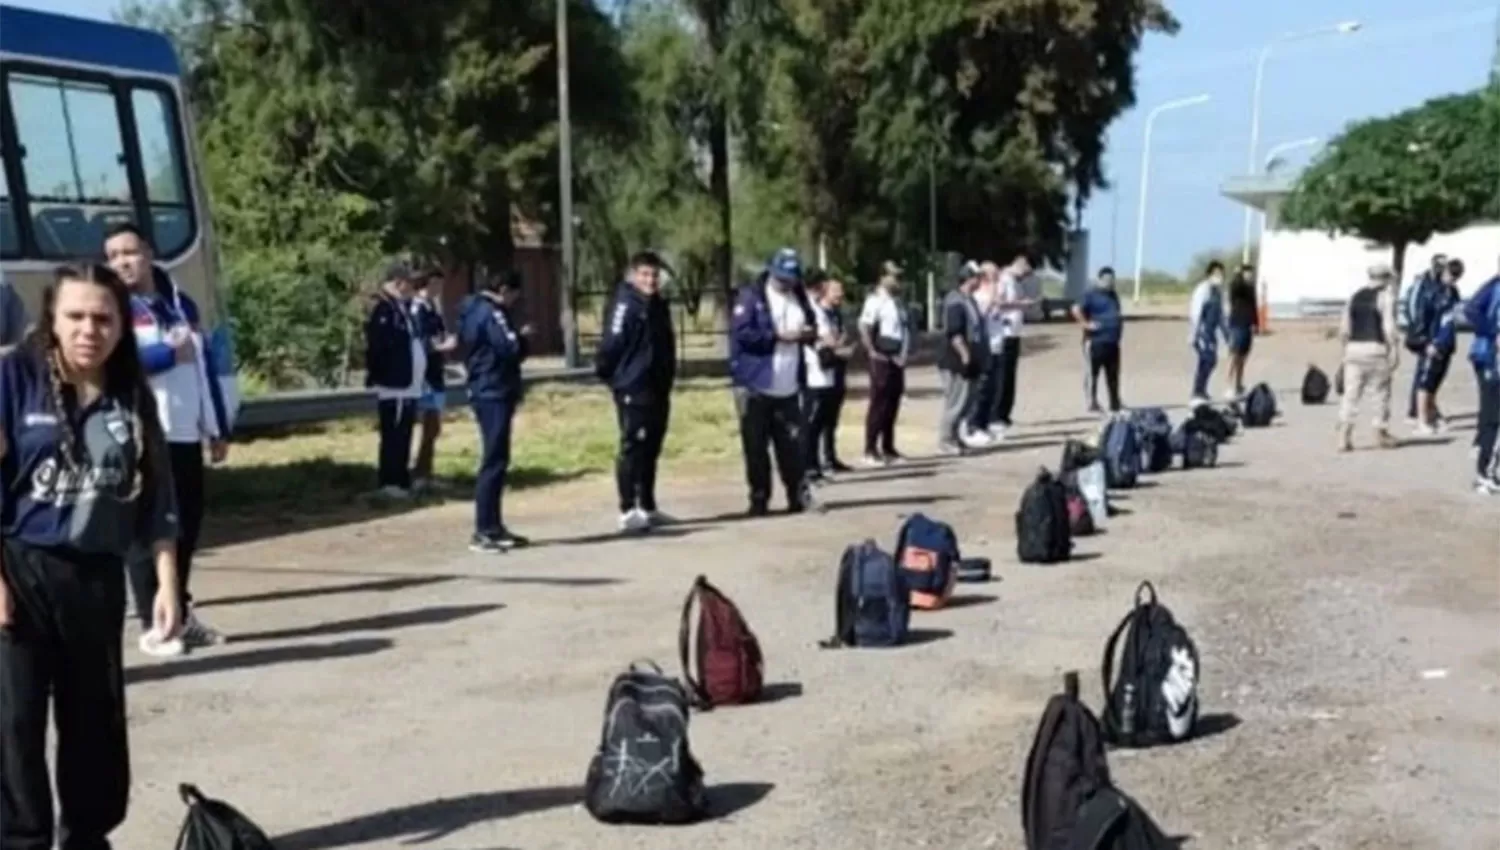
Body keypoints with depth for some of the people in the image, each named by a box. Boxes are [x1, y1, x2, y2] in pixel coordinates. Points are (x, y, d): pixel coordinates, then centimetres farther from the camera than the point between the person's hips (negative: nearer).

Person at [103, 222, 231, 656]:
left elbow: (205, 367, 17)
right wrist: (170, 353, -12)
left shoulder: (182, 303, 15)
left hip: (186, 435, 6)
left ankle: (181, 613, 26)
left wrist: (218, 430, 15)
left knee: (187, 523, 11)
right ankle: (153, 624, 5)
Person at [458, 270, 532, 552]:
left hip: (485, 392, 11)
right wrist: (523, 336, -2)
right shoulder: (491, 313, -16)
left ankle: (493, 527, 20)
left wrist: (517, 338, 9)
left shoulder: (474, 310, 16)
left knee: (495, 460, 15)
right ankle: (483, 532, -10)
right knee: (494, 462, -10)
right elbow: (511, 349, -22)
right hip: (495, 394, -11)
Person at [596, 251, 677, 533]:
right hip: (633, 389, -8)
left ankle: (648, 507, 22)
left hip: (658, 389, 8)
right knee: (632, 448, -5)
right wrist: (607, 374, -10)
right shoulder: (626, 305, -13)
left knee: (651, 449, 13)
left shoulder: (659, 305, 13)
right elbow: (611, 344, -18)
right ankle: (628, 511, -1)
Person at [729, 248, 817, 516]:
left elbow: (812, 328, 20)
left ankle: (799, 495, 13)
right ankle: (759, 498, 11)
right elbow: (741, 333, -17)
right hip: (755, 385, -4)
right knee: (756, 447, 2)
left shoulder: (798, 298, 12)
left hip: (788, 388, 4)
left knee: (792, 445, 5)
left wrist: (809, 333, -5)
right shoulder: (751, 296, -7)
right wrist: (778, 336, -19)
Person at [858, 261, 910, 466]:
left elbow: (905, 328, 22)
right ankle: (870, 451, -3)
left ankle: (887, 448, 19)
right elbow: (864, 328, -20)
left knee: (893, 404, 11)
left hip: (897, 359, 8)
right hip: (883, 359, -8)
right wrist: (872, 351, -21)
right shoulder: (875, 300, -12)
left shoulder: (897, 301, 16)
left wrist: (906, 351, 12)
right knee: (879, 404, -7)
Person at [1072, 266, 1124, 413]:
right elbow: (1076, 309, -19)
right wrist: (1086, 324, -20)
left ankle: (1115, 403, 18)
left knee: (1113, 374, 11)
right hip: (1096, 341, -8)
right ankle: (1092, 403, -2)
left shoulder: (1113, 295, 19)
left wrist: (1120, 320, 18)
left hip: (1112, 342, 8)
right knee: (1092, 372, -5)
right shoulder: (1091, 295, -7)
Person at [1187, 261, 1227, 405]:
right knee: (1205, 360, -12)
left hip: (1211, 331, 9)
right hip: (1202, 329, -9)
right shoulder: (1203, 289, -15)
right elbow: (1196, 312, -17)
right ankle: (1197, 394, -7)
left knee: (1211, 360, 11)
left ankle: (1201, 391, 24)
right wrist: (1193, 334, -19)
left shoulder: (1218, 290, 10)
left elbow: (1220, 313, 18)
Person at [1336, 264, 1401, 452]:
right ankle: (1381, 433, 16)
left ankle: (1344, 436, -7)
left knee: (1351, 393, 2)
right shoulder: (1386, 296, -2)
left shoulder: (1355, 296, 14)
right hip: (1376, 349, -4)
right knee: (1381, 392, 9)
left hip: (1354, 348, 5)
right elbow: (1389, 326, -13)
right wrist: (1393, 350, -12)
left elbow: (1344, 328, 11)